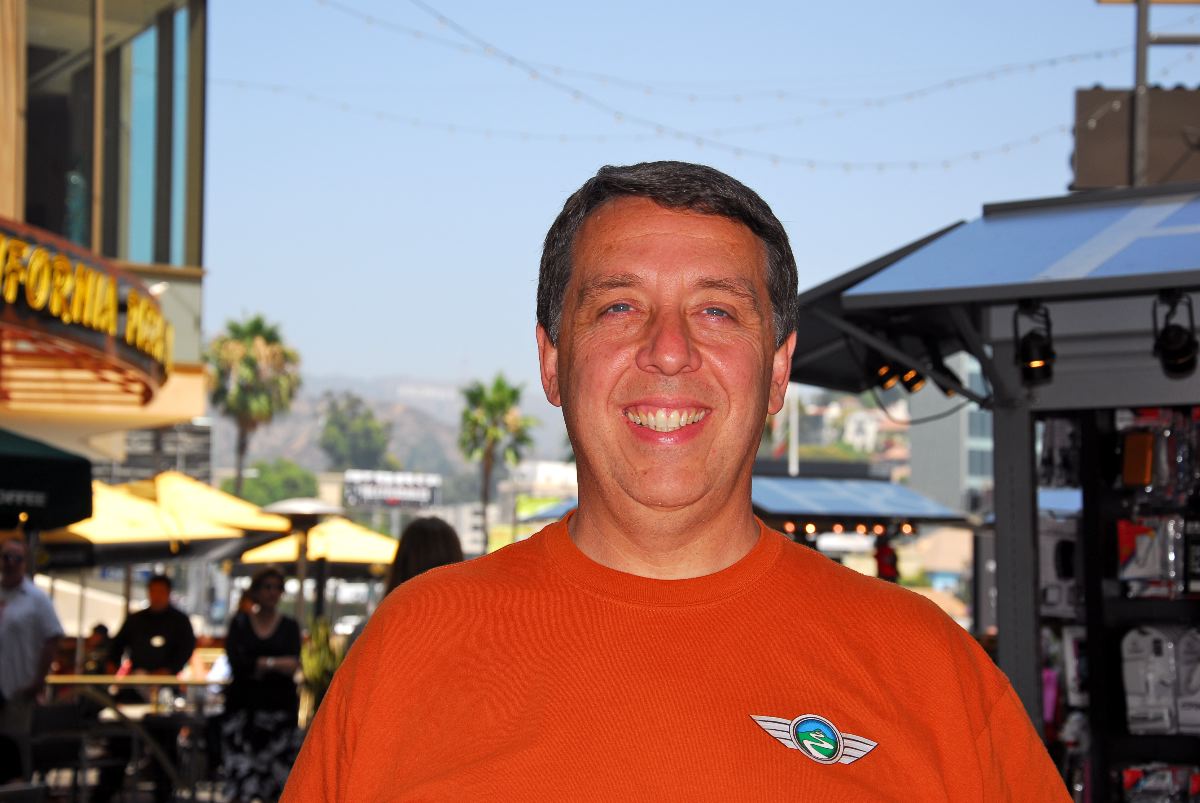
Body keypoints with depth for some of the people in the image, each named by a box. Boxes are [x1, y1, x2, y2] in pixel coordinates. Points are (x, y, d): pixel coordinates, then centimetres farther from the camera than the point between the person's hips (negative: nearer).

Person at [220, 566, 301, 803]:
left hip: (279, 706, 1)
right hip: (244, 706, -1)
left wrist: (257, 667, -15)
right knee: (241, 781, -9)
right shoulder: (240, 623, 7)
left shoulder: (289, 626, 8)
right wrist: (273, 663, -13)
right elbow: (236, 662, -7)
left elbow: (293, 665, -6)